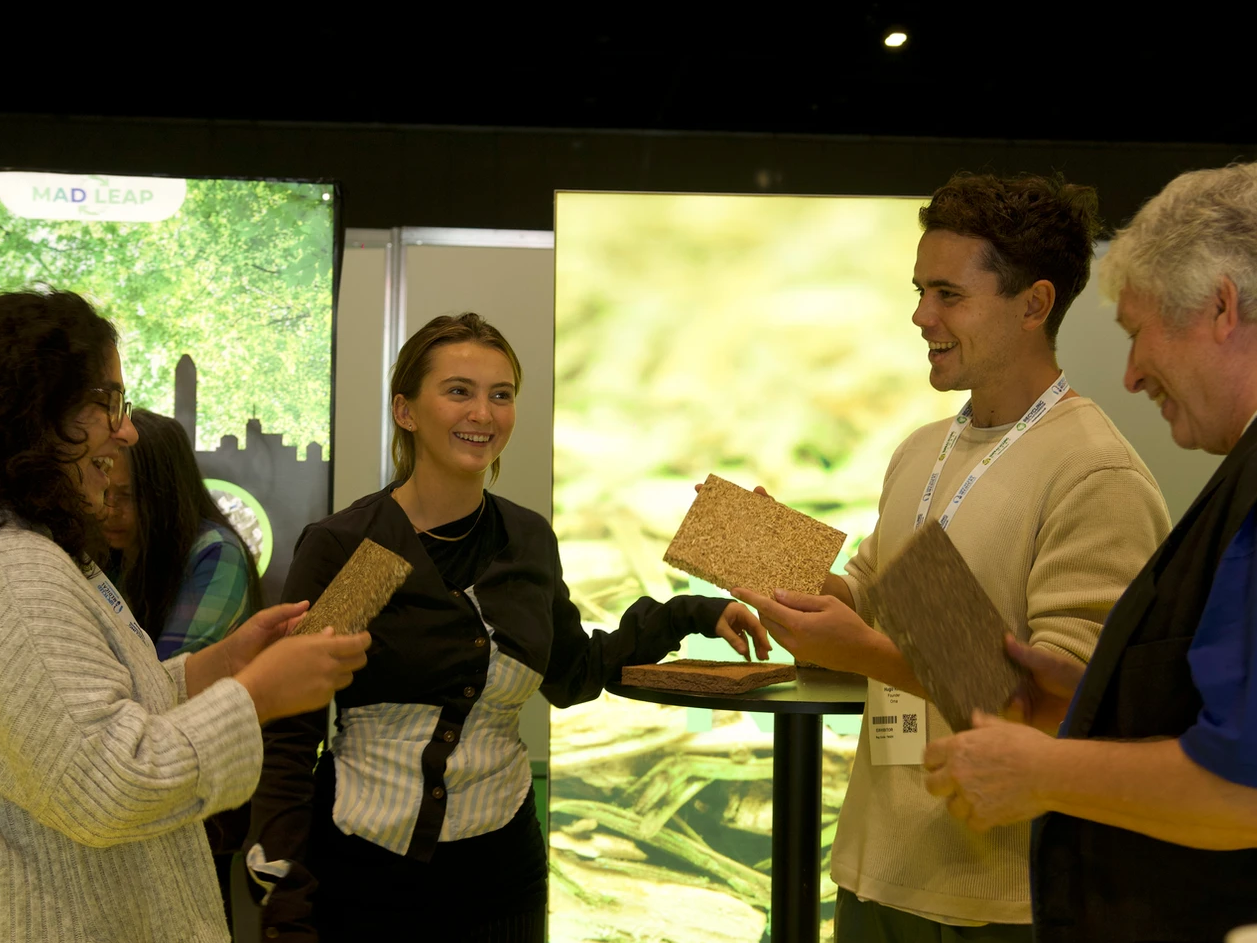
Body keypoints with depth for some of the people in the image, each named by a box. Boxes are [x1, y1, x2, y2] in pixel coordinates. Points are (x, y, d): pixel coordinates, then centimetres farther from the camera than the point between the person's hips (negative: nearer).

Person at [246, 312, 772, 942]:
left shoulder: (528, 541, 3)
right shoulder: (341, 547, -11)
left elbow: (573, 673, 18)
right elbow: (288, 736, -9)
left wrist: (691, 615, 12)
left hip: (500, 870, 4)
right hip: (363, 869, -4)